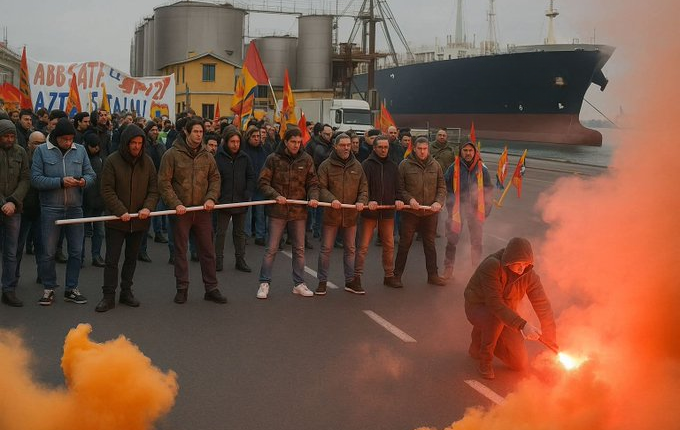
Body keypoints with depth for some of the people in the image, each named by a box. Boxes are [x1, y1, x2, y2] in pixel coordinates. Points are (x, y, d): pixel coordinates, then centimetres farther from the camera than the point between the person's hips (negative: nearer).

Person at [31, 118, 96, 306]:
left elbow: (91, 174, 8)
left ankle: (71, 288, 21)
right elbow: (36, 179, -9)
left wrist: (85, 180, -15)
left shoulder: (80, 150, 4)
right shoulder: (42, 151, -3)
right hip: (50, 209, -3)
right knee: (48, 252, 5)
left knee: (76, 251, 8)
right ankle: (49, 289, 20)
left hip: (75, 208, 3)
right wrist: (60, 182, -20)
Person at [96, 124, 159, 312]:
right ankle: (109, 296, 7)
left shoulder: (147, 161, 2)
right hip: (116, 220, -3)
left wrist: (148, 207, -16)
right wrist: (121, 211, -20)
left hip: (139, 220, 3)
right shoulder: (112, 161, -8)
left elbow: (154, 189, 2)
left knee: (132, 258, 15)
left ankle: (126, 291, 27)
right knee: (112, 260, -1)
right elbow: (107, 190, -10)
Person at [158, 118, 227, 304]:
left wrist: (211, 198, -7)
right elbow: (164, 182, -8)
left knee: (208, 250, 7)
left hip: (203, 210, 3)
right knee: (180, 250, 7)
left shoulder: (206, 155, 5)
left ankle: (211, 288, 16)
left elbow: (215, 178, 10)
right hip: (180, 211, -3)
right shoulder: (172, 154, -6)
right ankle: (182, 288, 19)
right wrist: (176, 204, -16)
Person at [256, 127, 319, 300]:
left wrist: (313, 197, -13)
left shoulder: (306, 160, 3)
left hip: (298, 210, 3)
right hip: (278, 210, -3)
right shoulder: (274, 159, -4)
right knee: (271, 249, 1)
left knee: (299, 249, 12)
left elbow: (313, 183, 6)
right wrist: (275, 195, -19)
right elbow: (262, 182, -5)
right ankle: (264, 283, 11)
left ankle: (299, 284, 23)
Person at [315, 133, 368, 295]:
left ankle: (350, 281, 24)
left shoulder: (357, 166, 6)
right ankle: (322, 281, 13)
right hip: (331, 214, -3)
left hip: (351, 214, 3)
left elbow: (364, 187, 7)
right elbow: (321, 188, -9)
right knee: (326, 249, 3)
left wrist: (361, 201, -12)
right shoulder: (326, 165, -4)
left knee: (350, 249, 13)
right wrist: (331, 199, -25)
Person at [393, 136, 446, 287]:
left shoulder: (435, 165, 5)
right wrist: (409, 199, -19)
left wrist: (438, 202, -9)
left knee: (430, 244, 13)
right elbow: (400, 188, -4)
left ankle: (433, 275, 23)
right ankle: (397, 275, 12)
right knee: (404, 244, 3)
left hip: (430, 212, 3)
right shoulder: (405, 165, -5)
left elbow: (442, 187, 7)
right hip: (410, 211, -3)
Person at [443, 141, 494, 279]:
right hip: (458, 209, -1)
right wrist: (450, 206, -3)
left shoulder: (482, 169, 0)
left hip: (476, 210, 1)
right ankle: (448, 269, 11)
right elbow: (445, 187, 3)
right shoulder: (454, 168, -4)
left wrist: (486, 209, 2)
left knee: (476, 241, 11)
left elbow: (488, 190, 7)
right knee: (452, 240, 1)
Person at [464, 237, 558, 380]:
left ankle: (482, 334, 22)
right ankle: (485, 360, -14)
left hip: (506, 314, 5)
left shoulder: (529, 275, -16)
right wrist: (522, 325, -48)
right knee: (496, 318, -40)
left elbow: (543, 306, -15)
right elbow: (494, 303, -38)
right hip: (478, 307, -5)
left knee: (520, 363, -1)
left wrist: (552, 343, -20)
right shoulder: (491, 266, -32)